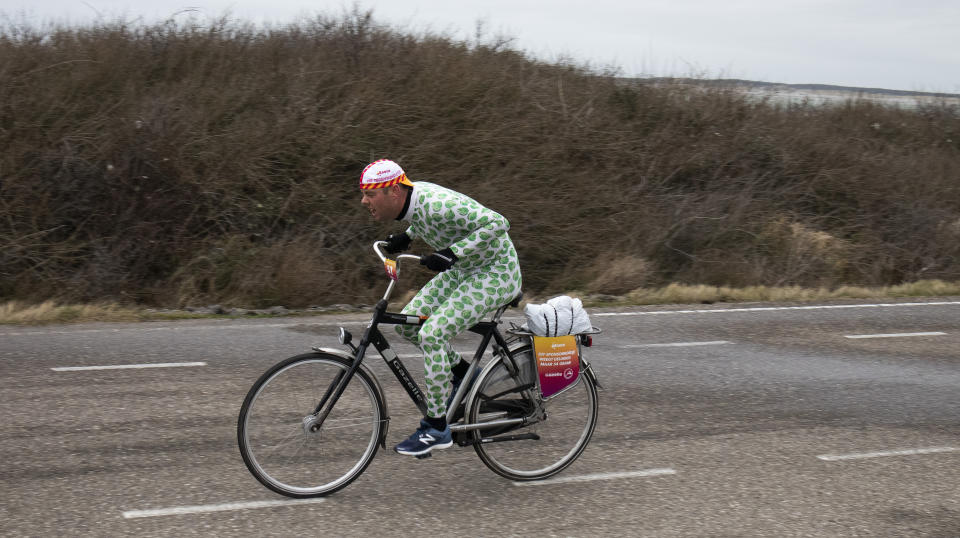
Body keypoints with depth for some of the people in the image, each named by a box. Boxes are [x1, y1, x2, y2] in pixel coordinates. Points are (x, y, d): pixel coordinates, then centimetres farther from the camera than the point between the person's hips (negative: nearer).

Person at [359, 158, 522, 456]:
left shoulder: (435, 204, -30)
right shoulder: (414, 194, -3)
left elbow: (496, 223, -35)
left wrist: (451, 253, -36)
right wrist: (407, 235, 7)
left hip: (495, 274, -10)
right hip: (466, 269, 10)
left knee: (432, 333, -20)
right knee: (408, 322, 3)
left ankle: (436, 429, -11)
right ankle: (462, 373, 22)